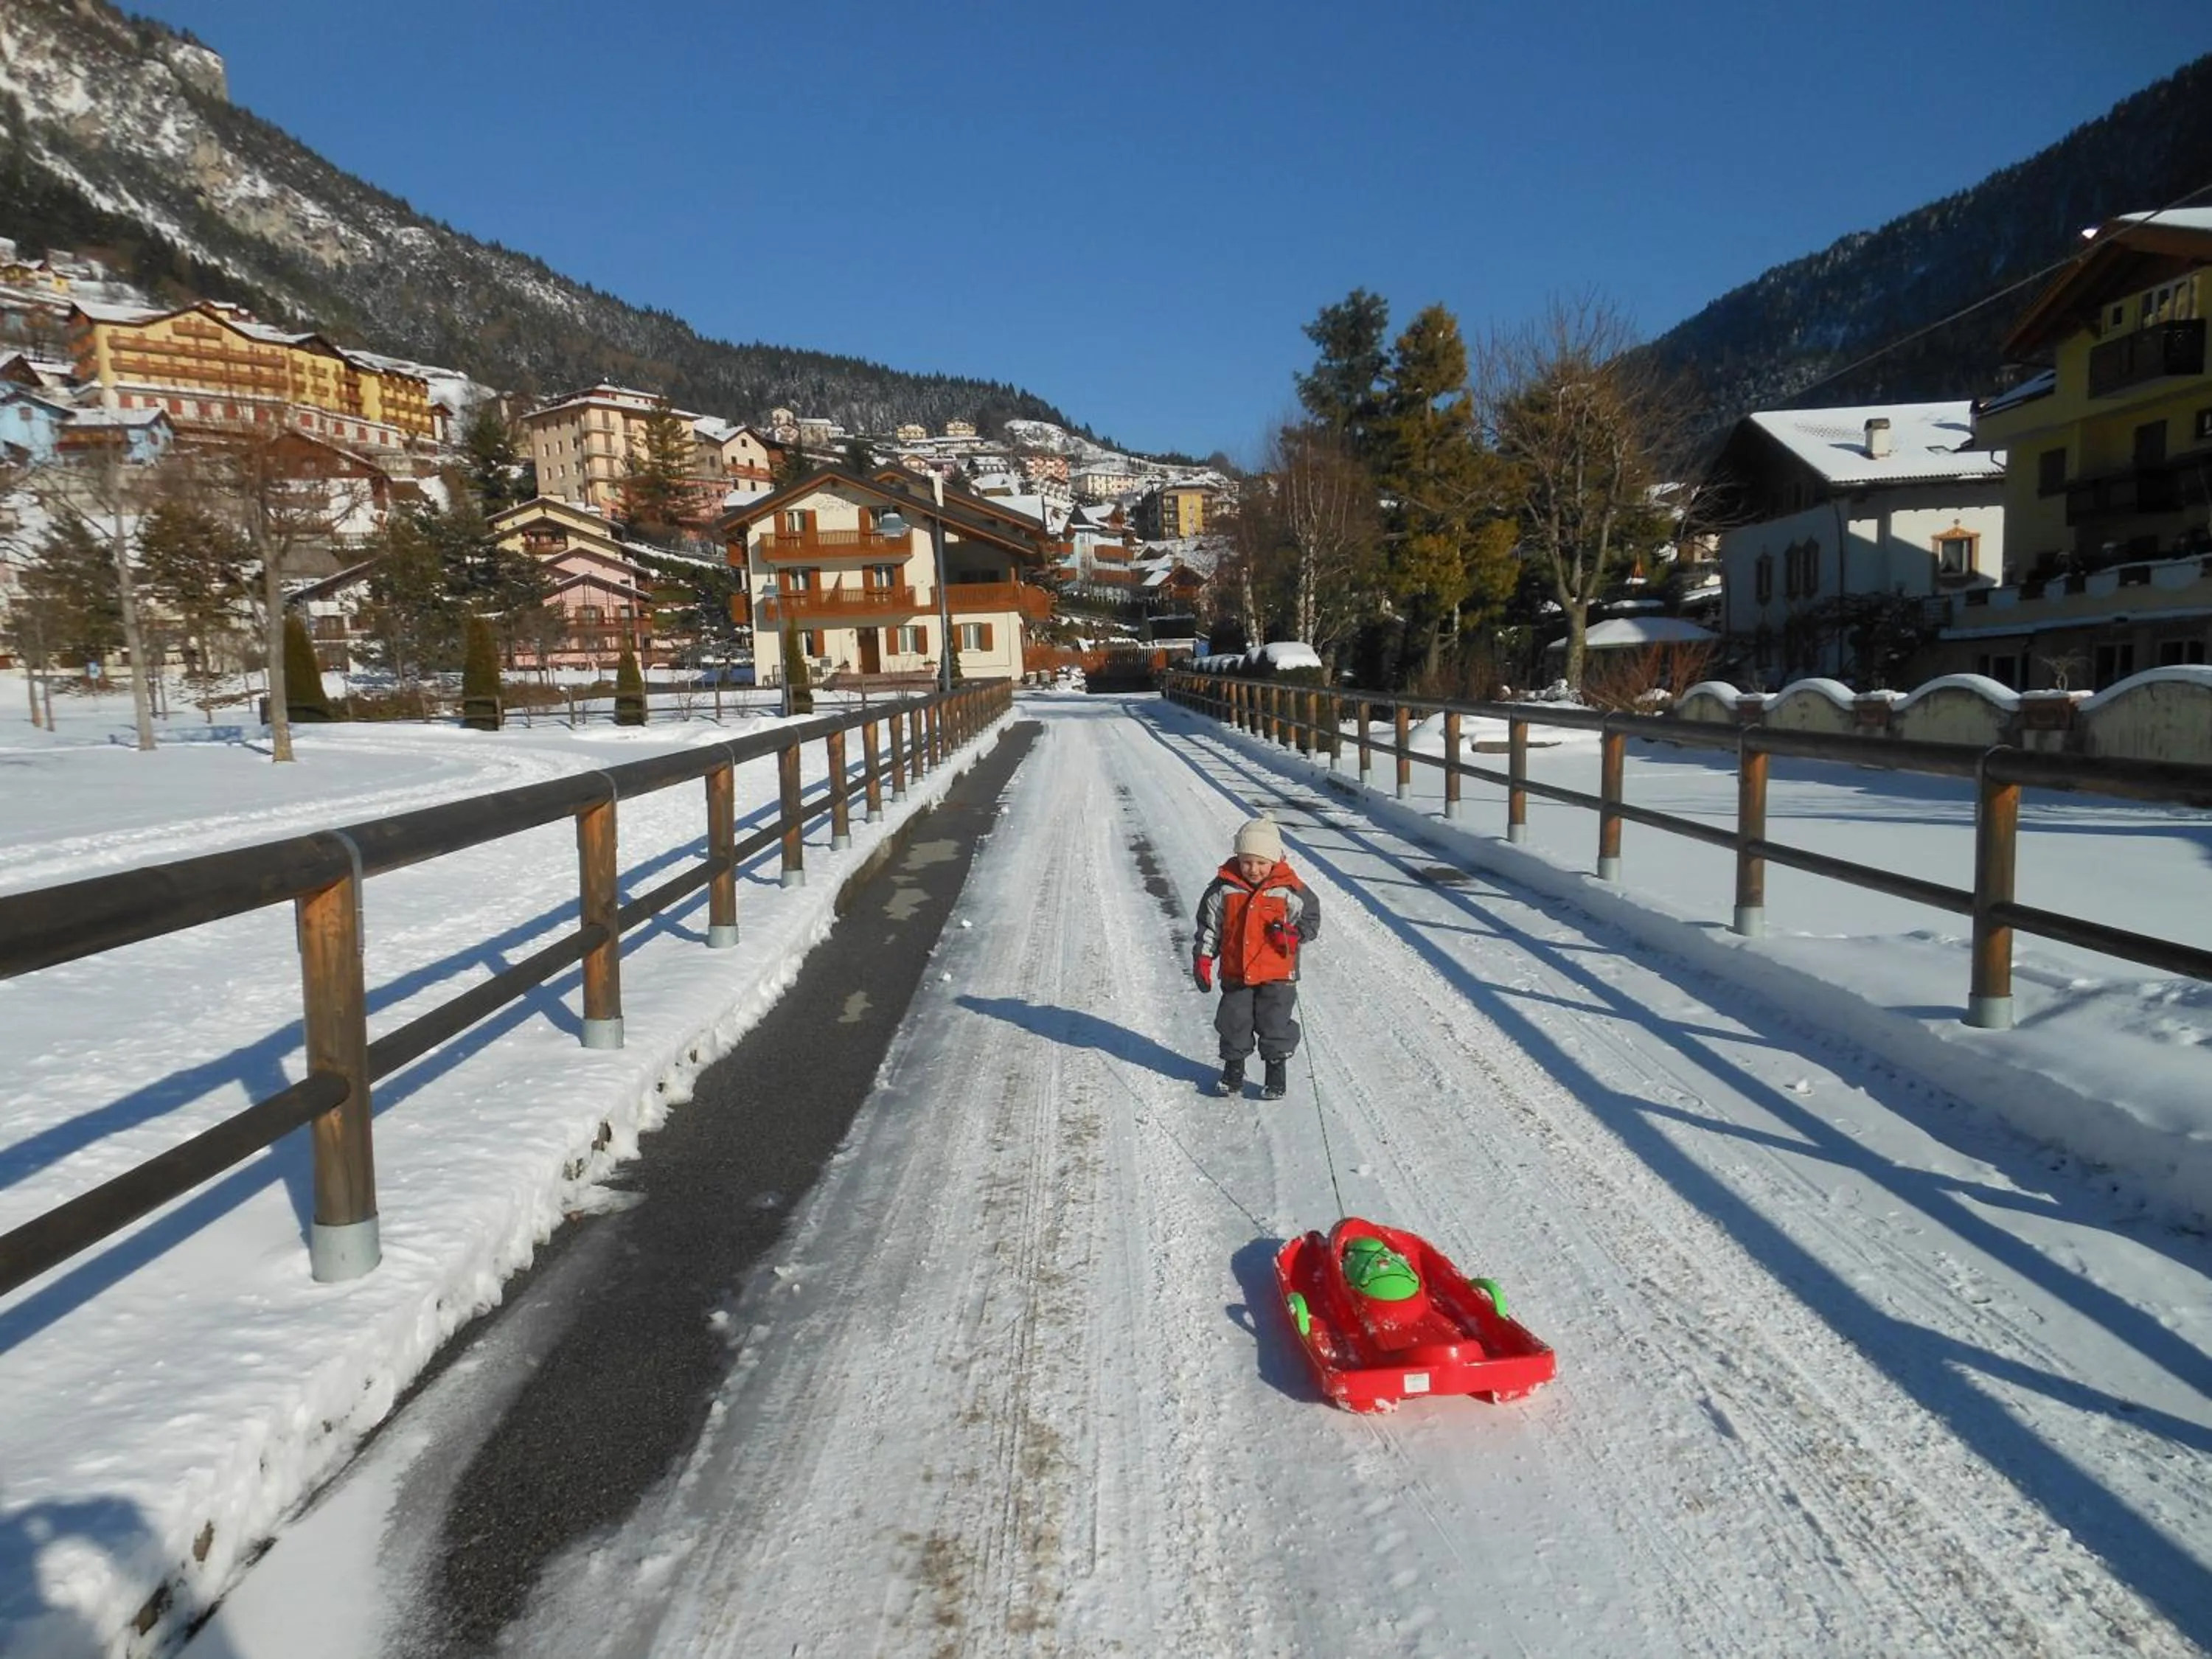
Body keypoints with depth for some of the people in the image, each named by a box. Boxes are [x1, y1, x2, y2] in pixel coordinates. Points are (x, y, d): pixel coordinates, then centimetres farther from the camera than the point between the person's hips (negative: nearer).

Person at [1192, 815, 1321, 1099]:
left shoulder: (1289, 890, -9)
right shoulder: (1224, 888, -4)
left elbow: (1311, 919, 0)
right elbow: (1209, 925, 4)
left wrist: (1291, 936, -19)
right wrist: (1202, 958, 0)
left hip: (1277, 975, -2)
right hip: (1235, 974, 2)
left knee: (1276, 1026, 5)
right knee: (1233, 1025, 12)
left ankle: (1277, 1077, 23)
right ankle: (1233, 1073, 30)